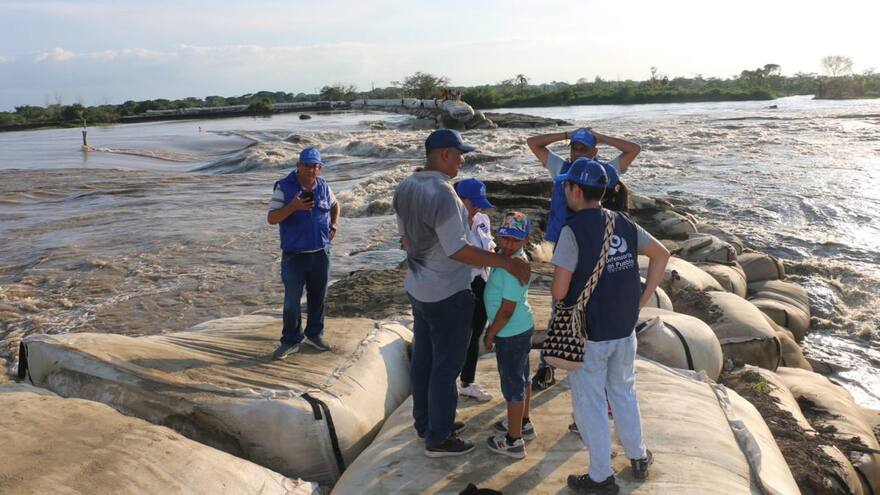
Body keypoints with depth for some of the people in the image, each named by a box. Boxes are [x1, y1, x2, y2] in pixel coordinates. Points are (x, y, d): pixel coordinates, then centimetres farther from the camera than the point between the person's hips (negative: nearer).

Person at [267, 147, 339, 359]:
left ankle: (314, 334, 31)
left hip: (321, 253, 4)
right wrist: (293, 207, -28)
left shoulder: (323, 186, 3)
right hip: (294, 254, -4)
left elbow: (335, 205, 24)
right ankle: (291, 340, 15)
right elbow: (271, 219, -13)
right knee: (292, 299, 1)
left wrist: (334, 226, 8)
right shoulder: (284, 187, -10)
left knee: (317, 296, 14)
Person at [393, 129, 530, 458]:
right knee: (446, 367, 5)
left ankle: (425, 422, 36)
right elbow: (458, 250, -26)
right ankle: (438, 439, 18)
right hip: (447, 296, -9)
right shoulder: (442, 193, -25)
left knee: (423, 359, 19)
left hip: (418, 289, 9)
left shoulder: (405, 187, 1)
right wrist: (508, 263, -22)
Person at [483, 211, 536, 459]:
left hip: (511, 334, -10)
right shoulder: (514, 259, 2)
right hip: (522, 328, 10)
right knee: (521, 379, 23)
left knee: (513, 385, 3)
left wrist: (490, 335, -13)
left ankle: (513, 441, 16)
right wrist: (494, 330, 18)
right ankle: (523, 422, 42)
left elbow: (506, 310, -25)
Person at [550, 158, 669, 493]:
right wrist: (643, 298, 10)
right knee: (624, 393, 24)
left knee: (589, 404, 10)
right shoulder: (623, 224, 0)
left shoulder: (573, 230, -20)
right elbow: (662, 255, 10)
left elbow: (559, 292, -21)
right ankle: (638, 458, 39)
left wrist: (560, 292, 3)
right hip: (625, 328, 6)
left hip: (589, 334, -6)